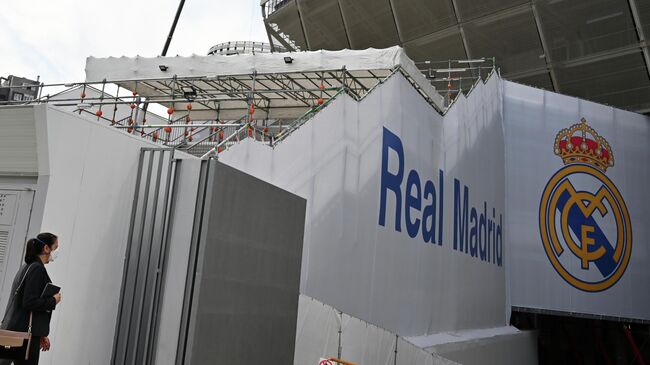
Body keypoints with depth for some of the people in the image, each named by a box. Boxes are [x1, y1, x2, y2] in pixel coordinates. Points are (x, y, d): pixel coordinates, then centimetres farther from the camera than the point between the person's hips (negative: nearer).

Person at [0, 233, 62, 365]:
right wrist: (53, 300, -7)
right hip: (26, 333, -9)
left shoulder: (27, 267, 16)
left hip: (15, 328, 9)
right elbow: (30, 303, -22)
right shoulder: (37, 269, -13)